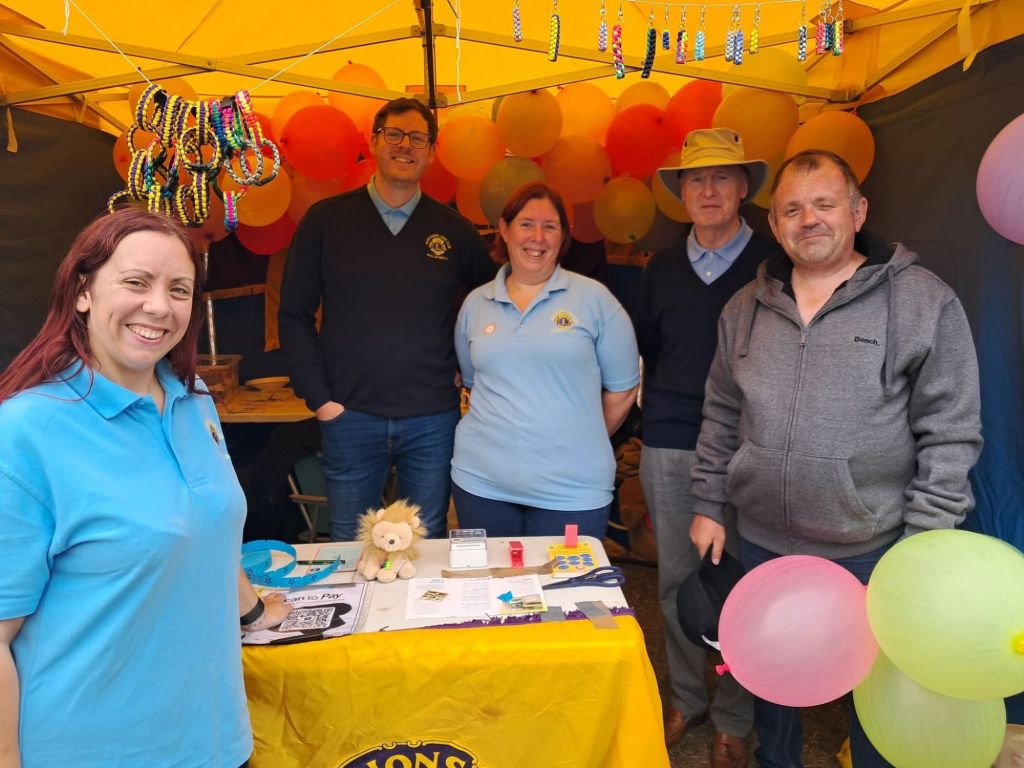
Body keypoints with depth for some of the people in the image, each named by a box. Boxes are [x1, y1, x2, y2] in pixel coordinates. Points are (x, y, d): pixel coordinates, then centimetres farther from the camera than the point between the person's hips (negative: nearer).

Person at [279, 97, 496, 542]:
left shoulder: (453, 230, 5)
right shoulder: (326, 220, 2)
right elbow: (294, 314, 2)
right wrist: (319, 397, -4)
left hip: (432, 418, 1)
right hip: (350, 415, 0)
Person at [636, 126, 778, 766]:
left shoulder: (775, 262, -2)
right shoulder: (662, 269, 10)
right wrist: (662, 415, 12)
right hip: (669, 449, 4)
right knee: (677, 579, 13)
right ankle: (687, 696, 34)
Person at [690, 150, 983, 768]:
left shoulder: (924, 302, -8)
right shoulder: (746, 308, 5)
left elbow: (950, 436, -9)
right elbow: (722, 415, 10)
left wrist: (923, 544, -12)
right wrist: (710, 505, 8)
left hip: (871, 552, -3)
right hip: (763, 542, 4)